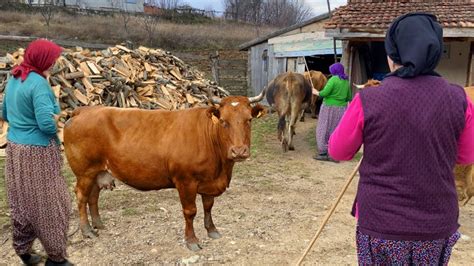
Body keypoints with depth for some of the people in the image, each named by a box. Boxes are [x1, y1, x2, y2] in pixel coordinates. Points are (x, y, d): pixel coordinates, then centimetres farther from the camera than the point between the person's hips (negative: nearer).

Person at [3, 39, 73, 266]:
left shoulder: (14, 79, 8)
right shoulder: (38, 83, -20)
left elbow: (6, 114, 18)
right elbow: (46, 123, -26)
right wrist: (60, 127, -7)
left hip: (15, 148, 9)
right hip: (37, 153, -9)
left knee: (22, 202, 19)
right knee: (50, 204, 4)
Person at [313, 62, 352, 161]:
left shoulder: (333, 79, -12)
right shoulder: (346, 81, 9)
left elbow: (324, 93, -17)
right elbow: (349, 98, 12)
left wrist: (316, 92, 1)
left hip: (329, 108, -6)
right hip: (341, 109, 6)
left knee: (324, 130, 4)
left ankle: (324, 153, 5)